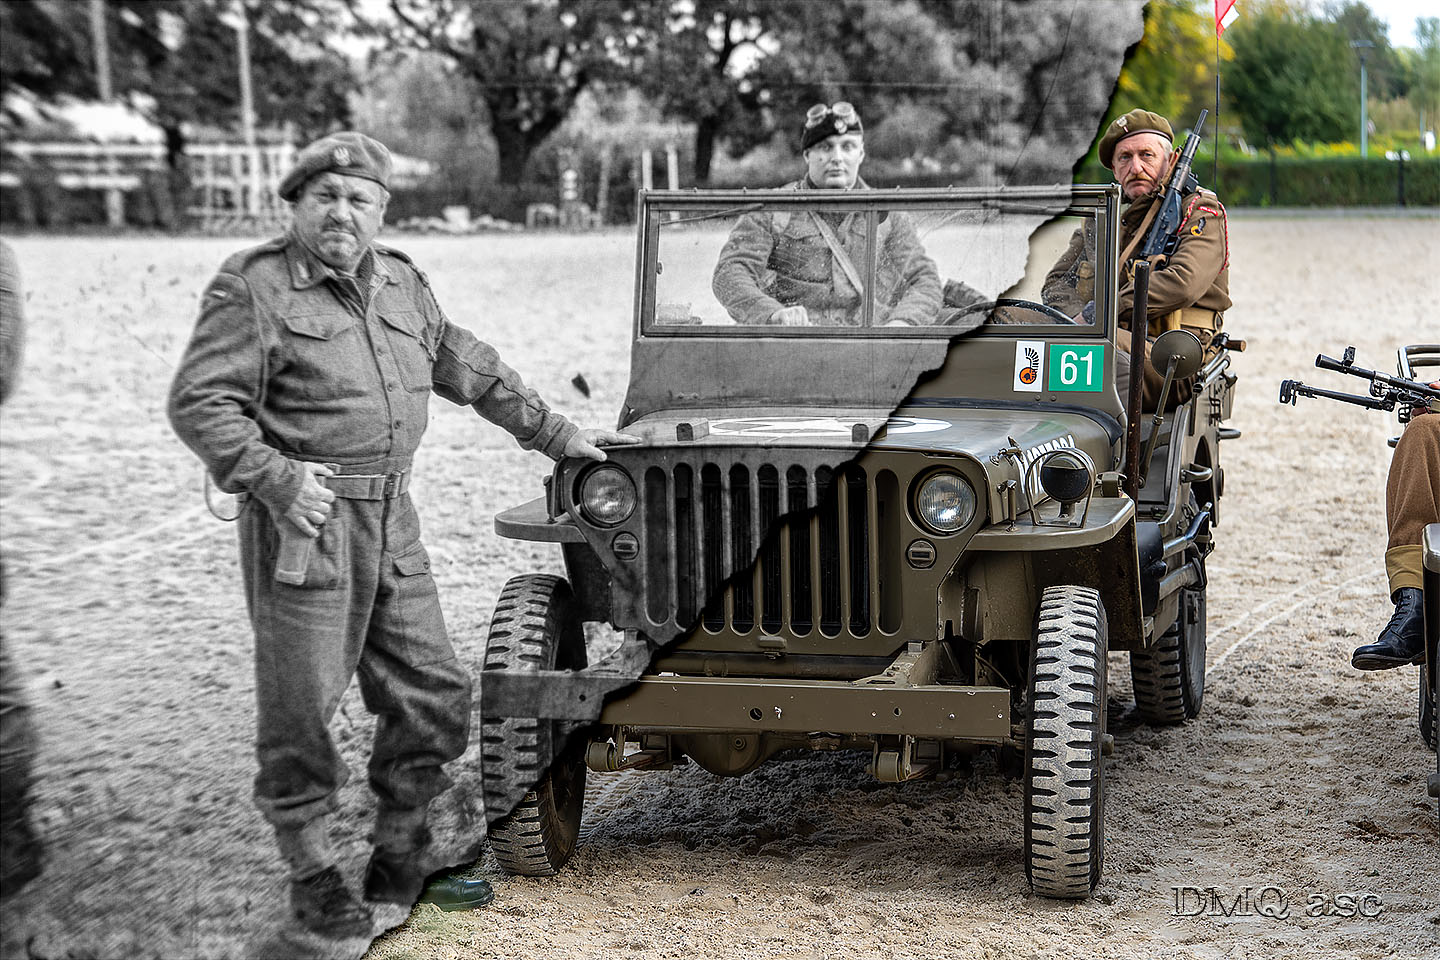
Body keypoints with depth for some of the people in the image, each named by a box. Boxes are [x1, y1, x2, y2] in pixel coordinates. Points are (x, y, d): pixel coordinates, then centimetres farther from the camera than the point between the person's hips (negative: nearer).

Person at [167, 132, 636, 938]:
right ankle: (314, 880, 15)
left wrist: (557, 435, 23)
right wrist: (272, 477, -20)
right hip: (304, 521, -7)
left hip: (392, 522, 7)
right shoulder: (254, 289, -7)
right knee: (301, 713, 1)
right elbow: (198, 403, -12)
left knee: (434, 696, 10)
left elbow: (476, 373, 22)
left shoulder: (402, 284, 13)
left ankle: (400, 860, 25)